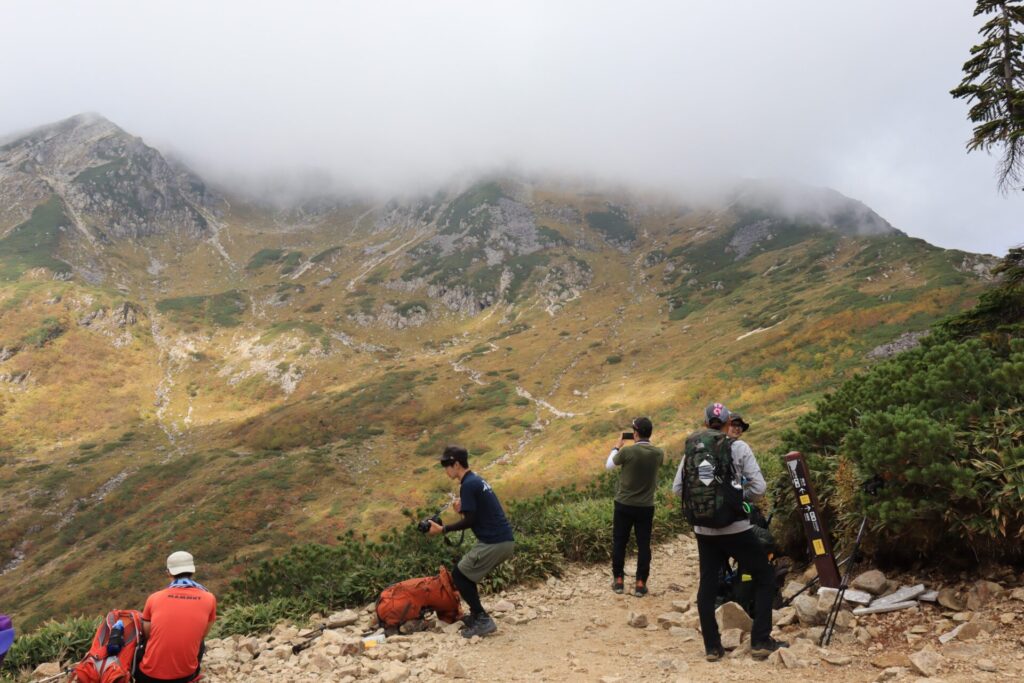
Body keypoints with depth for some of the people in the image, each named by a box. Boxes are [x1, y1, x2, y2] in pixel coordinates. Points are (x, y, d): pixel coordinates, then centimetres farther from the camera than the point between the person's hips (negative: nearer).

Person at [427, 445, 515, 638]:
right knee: (467, 573, 19)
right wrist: (462, 509, 11)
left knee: (459, 575, 1)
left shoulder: (468, 485, -13)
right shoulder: (476, 480, 17)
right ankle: (477, 614, 24)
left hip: (494, 543, -9)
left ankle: (483, 620, 0)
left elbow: (470, 521, -14)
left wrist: (442, 529, -6)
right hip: (505, 540, 9)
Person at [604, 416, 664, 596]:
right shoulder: (658, 453, -8)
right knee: (643, 545, 9)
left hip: (624, 505, -2)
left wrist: (617, 447, 16)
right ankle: (640, 583, 10)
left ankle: (618, 580, 18)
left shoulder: (627, 451, -18)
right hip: (646, 507, 2)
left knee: (619, 543, 12)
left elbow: (609, 465, 1)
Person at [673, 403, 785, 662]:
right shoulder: (739, 448, -5)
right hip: (736, 528, -3)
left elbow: (677, 488, 2)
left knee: (707, 585, 12)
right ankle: (761, 642, 10)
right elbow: (758, 487, -9)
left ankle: (712, 647, 14)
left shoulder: (692, 450, 3)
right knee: (765, 577, 13)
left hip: (704, 529, 3)